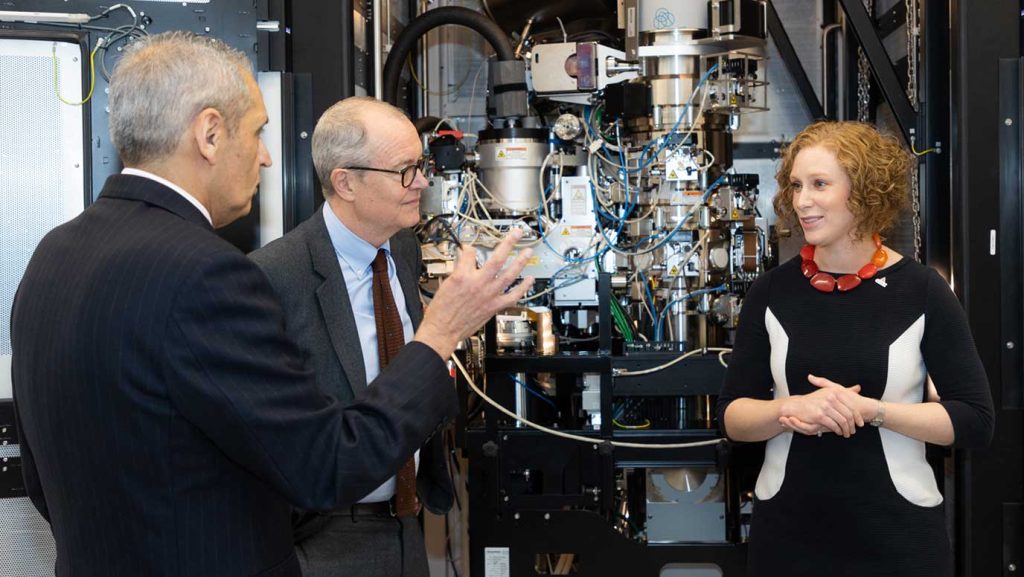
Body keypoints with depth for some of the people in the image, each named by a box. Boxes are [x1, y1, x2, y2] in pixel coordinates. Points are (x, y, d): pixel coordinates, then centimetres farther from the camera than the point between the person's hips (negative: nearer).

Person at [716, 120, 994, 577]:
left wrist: (870, 409, -18)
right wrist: (790, 410, -17)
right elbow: (731, 416, 2)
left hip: (898, 533, -1)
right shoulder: (771, 292, -1)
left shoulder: (921, 291, -6)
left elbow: (975, 420, -6)